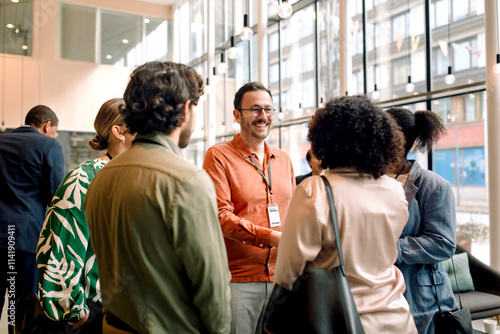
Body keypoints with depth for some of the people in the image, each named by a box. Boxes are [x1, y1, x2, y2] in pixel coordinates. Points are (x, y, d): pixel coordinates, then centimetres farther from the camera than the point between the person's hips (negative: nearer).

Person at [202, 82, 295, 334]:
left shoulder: (283, 159, 13)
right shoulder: (219, 156, -5)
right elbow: (220, 216, -15)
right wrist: (271, 237, -23)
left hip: (280, 276, 6)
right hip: (237, 279, -5)